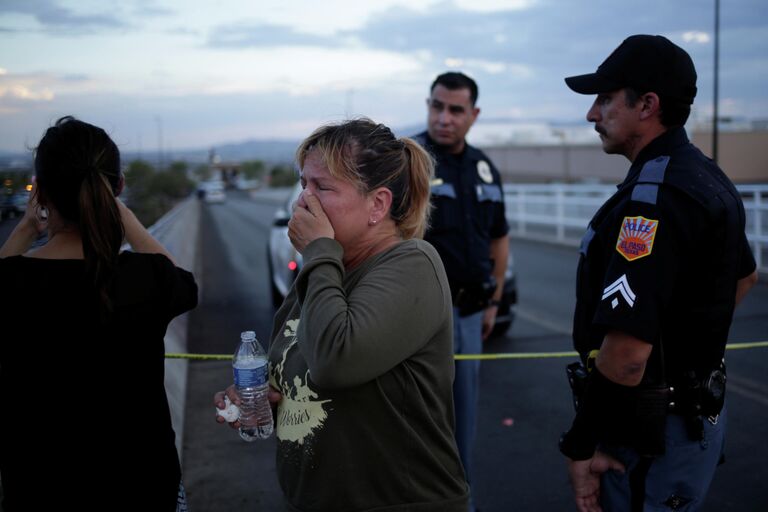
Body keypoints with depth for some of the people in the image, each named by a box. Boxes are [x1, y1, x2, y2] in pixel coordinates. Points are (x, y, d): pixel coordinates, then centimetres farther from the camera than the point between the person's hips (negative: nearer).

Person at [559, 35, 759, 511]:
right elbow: (744, 276, 25)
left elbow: (626, 350, -31)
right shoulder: (709, 178, 8)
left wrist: (581, 445, -20)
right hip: (700, 411, 10)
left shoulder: (651, 197, -25)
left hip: (651, 430, -10)